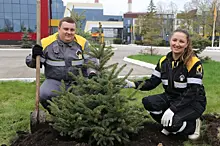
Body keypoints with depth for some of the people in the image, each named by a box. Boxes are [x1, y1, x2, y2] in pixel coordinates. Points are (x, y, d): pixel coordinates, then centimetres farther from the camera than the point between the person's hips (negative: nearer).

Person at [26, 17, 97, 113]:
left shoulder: (83, 43, 4)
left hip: (78, 81, 1)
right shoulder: (46, 43, 1)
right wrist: (34, 56, -14)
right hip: (55, 81, 0)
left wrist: (92, 73, -13)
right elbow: (31, 63, 9)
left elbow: (91, 61, 8)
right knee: (44, 95, -29)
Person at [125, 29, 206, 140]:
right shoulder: (164, 61, -2)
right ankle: (169, 125, 6)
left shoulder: (194, 63, -20)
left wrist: (173, 109, -33)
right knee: (148, 102, -20)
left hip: (193, 102, -5)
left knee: (173, 122, -31)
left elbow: (193, 91, -24)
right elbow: (153, 82, -1)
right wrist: (135, 84, -20)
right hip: (171, 98, 6)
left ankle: (193, 125, 5)